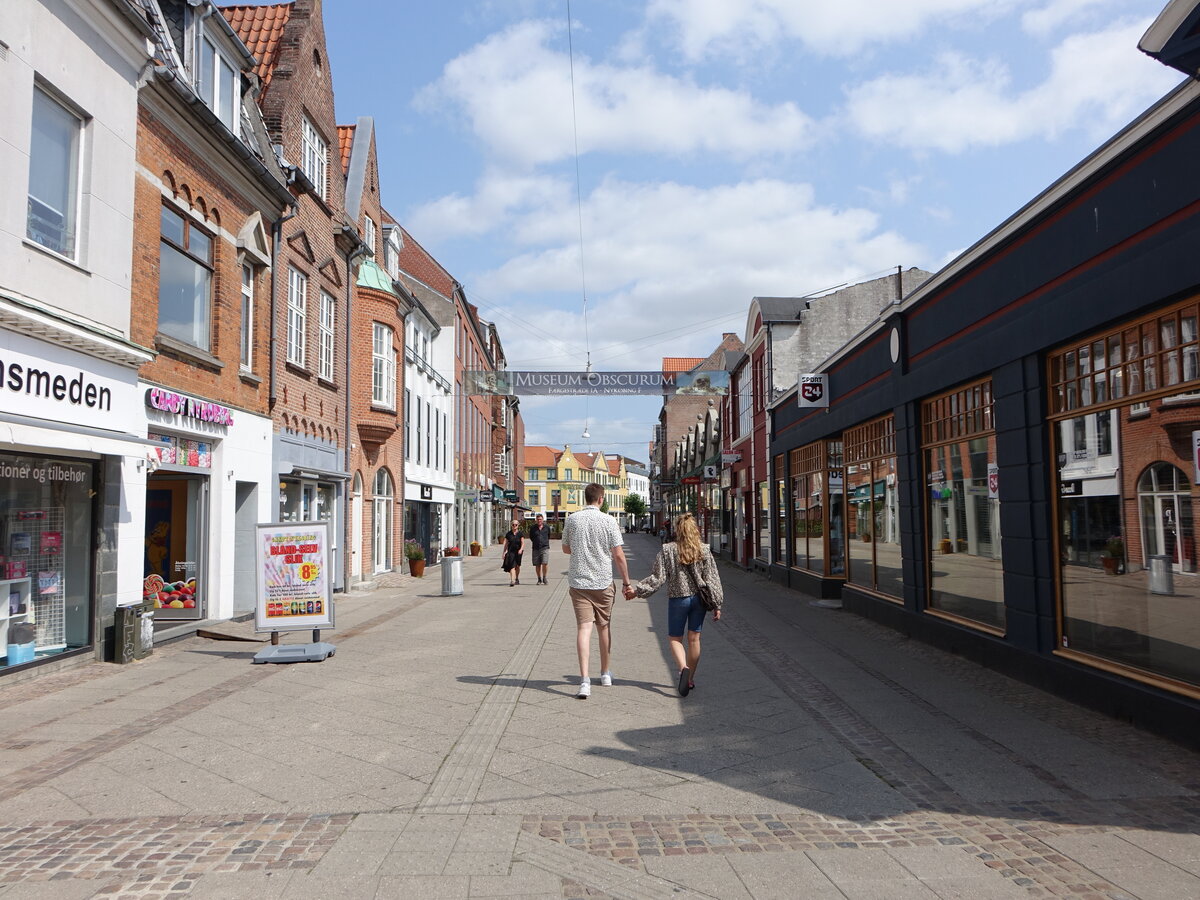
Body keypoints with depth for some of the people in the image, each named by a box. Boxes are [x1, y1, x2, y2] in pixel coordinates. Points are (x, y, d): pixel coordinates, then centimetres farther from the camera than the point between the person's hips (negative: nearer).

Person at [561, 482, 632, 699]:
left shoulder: (572, 519, 0)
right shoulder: (608, 520, -7)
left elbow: (566, 548, 14)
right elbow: (618, 555, -7)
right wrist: (626, 581, 3)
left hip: (578, 581, 1)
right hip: (603, 582, -1)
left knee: (584, 627, -4)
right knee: (603, 626, 15)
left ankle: (584, 679, -17)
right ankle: (605, 673, 32)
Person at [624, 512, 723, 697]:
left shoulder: (667, 550, -8)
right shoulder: (704, 550, -2)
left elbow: (657, 577, -10)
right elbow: (712, 578, -2)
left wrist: (637, 590, -3)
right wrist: (717, 604, 3)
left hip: (677, 599, -2)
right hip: (699, 598, 2)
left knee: (675, 638, 9)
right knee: (694, 638, 13)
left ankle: (683, 668, -17)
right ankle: (691, 678, 20)